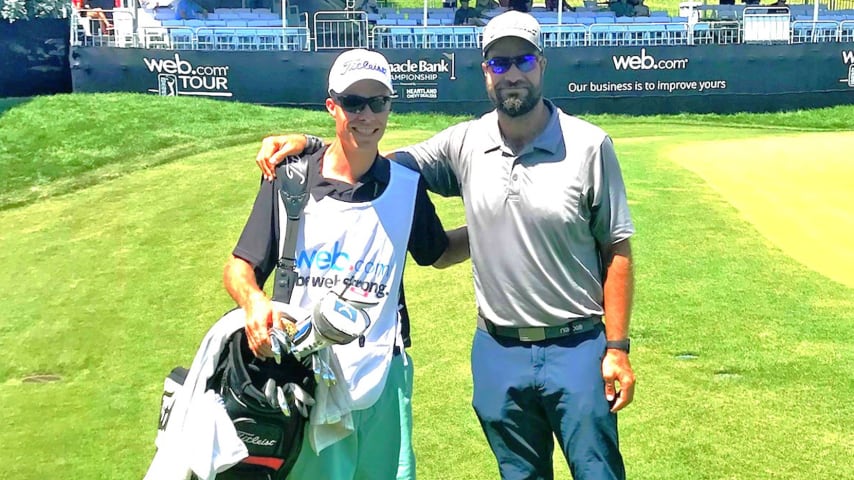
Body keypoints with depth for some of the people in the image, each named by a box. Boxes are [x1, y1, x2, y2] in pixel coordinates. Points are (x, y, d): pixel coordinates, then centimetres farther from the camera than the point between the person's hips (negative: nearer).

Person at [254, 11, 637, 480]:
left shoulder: (589, 145, -7)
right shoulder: (465, 144, 0)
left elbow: (617, 251, -5)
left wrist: (617, 347, -8)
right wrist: (307, 143, -7)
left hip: (578, 349, -3)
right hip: (498, 352, 3)